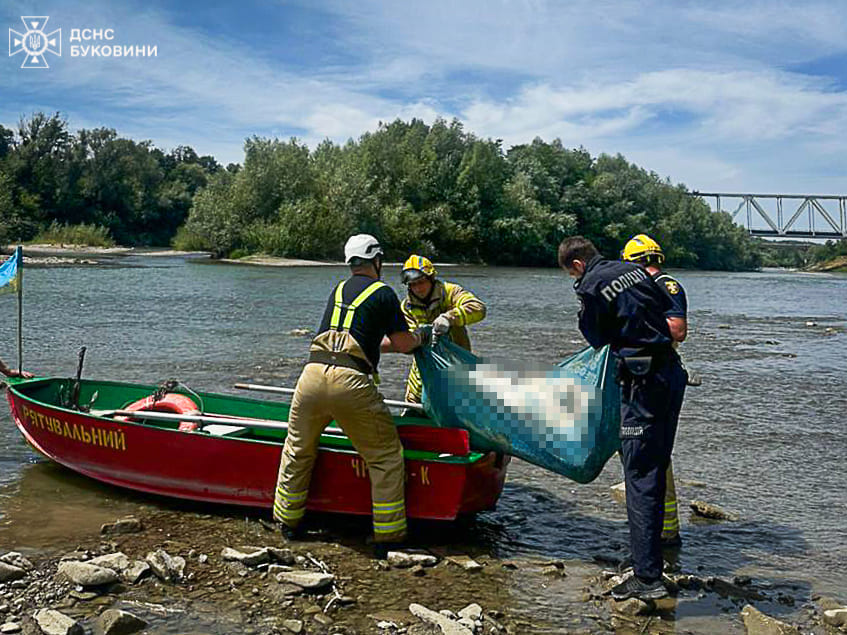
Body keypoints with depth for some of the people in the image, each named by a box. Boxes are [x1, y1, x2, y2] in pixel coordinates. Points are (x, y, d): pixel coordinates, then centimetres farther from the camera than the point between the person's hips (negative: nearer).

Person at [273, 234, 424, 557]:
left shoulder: (337, 290, 23)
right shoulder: (384, 293, 5)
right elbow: (404, 344, 8)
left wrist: (390, 341, 45)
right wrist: (420, 337, 30)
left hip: (312, 374, 6)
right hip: (351, 382, -5)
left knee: (298, 450, 25)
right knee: (386, 457, 10)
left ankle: (288, 523, 37)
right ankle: (387, 537, 12)